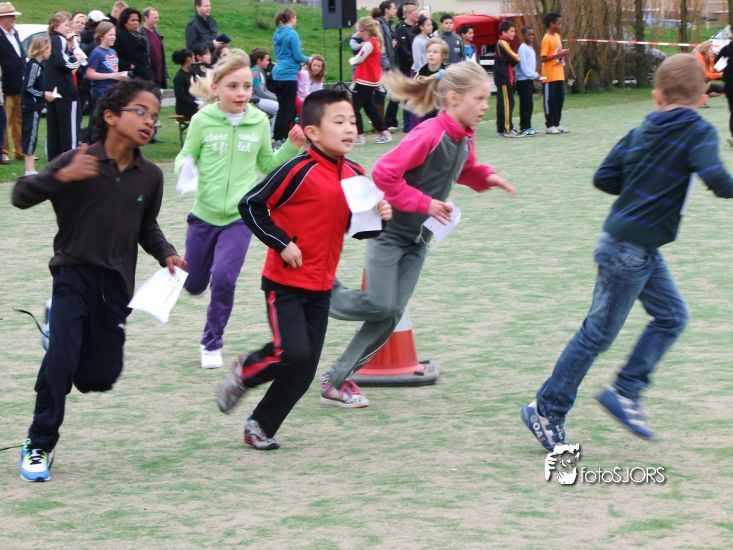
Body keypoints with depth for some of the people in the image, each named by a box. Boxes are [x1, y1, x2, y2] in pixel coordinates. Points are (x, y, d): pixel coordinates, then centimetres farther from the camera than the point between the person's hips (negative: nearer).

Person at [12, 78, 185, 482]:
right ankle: (39, 446, -4)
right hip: (74, 274, -4)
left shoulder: (150, 176, 2)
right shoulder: (78, 161, -11)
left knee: (101, 376, 4)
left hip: (116, 284, 4)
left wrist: (166, 254, -1)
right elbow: (21, 196, -16)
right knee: (62, 359, -19)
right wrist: (61, 176, -32)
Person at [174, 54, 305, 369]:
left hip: (240, 216, -1)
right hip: (204, 213, 1)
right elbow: (186, 156, 0)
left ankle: (212, 343, 4)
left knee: (223, 279, -18)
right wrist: (183, 166, -23)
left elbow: (268, 165, 10)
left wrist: (291, 147, -6)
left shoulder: (259, 122, -3)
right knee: (193, 285, 13)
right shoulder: (203, 121, -10)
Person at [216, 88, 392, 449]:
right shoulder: (300, 171, -18)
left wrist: (377, 217, -6)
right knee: (293, 353, -17)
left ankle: (262, 426, 22)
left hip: (321, 286, 7)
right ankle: (244, 373, 13)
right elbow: (251, 205, -14)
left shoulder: (356, 175, 3)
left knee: (304, 369, 6)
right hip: (285, 282, -6)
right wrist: (282, 244, -17)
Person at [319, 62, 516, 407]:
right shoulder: (429, 135, -25)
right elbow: (383, 173, -27)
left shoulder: (464, 138, 1)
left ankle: (337, 380, 8)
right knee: (380, 306, -14)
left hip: (417, 239, 8)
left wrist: (487, 177, 2)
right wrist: (424, 202, -23)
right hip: (391, 231, -8)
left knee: (392, 314, 1)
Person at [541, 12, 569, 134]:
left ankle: (556, 124, 17)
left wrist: (563, 53, 3)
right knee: (550, 101, -1)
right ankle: (549, 125, 4)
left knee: (559, 99, 9)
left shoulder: (557, 36, 12)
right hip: (550, 77, -8)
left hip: (559, 75, 8)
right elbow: (544, 58, -18)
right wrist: (559, 55, -22)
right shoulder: (546, 39, -13)